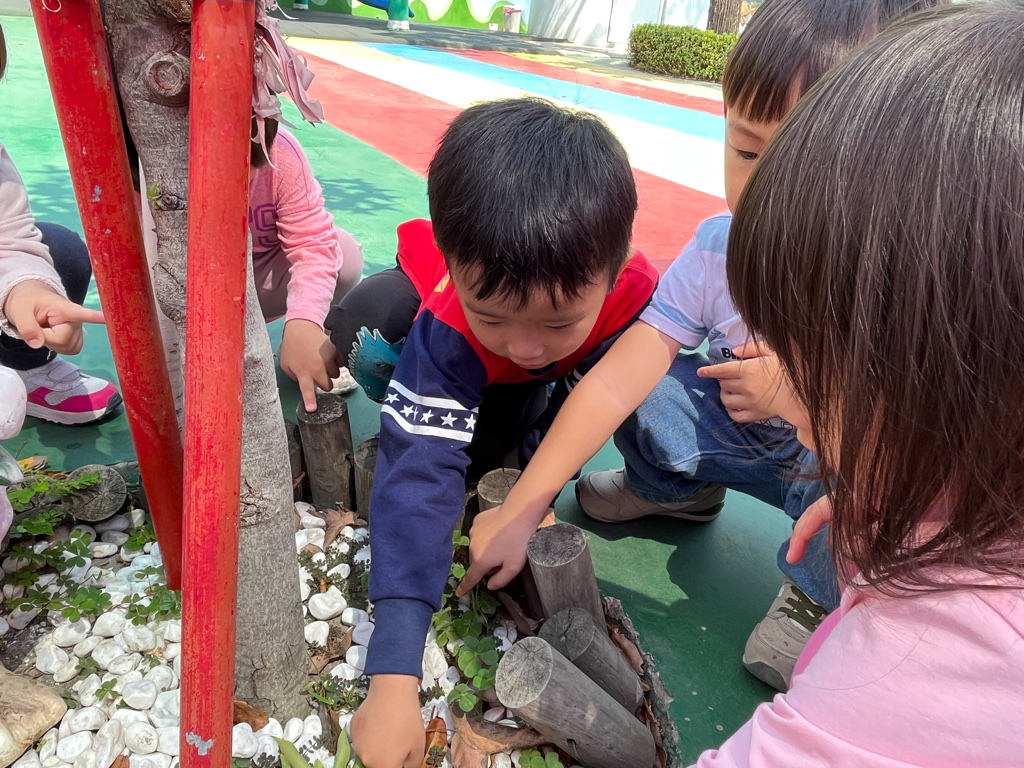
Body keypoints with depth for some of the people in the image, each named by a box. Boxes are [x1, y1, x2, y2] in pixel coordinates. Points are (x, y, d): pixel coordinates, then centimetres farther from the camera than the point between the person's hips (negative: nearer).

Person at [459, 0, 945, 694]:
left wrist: (802, 391, -31)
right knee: (650, 398, -19)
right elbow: (615, 379, -24)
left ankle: (819, 597, -2)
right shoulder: (719, 249, -19)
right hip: (761, 442, 3)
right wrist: (519, 511, -26)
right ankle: (679, 489, 16)